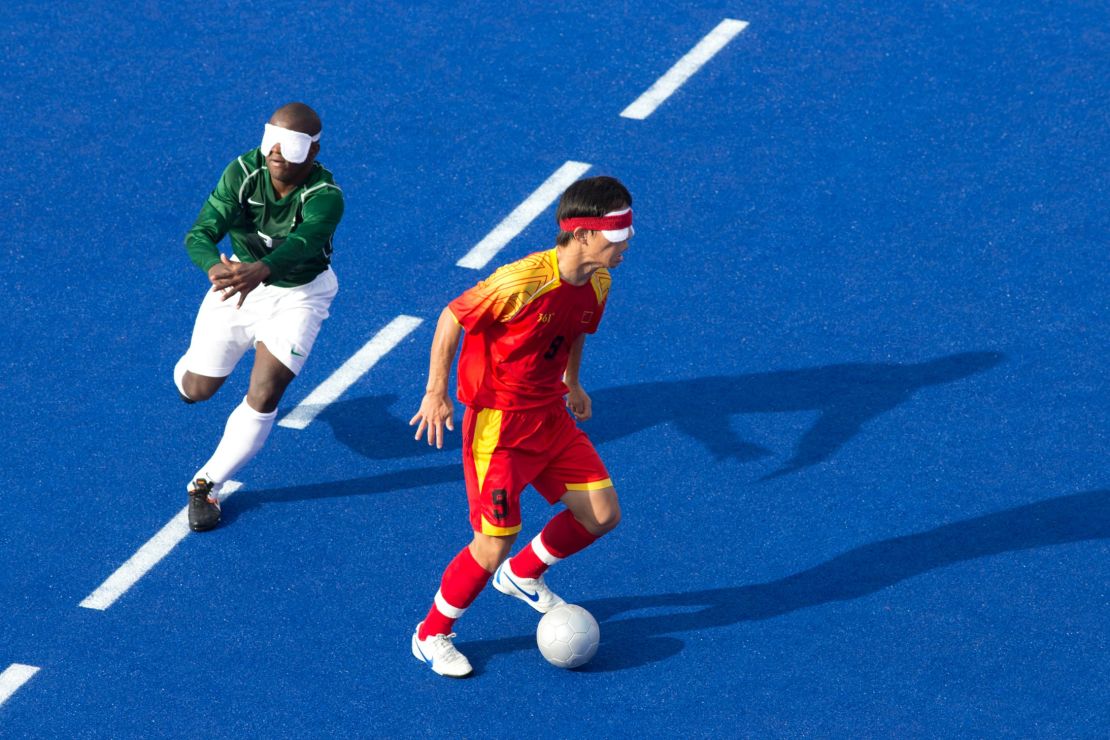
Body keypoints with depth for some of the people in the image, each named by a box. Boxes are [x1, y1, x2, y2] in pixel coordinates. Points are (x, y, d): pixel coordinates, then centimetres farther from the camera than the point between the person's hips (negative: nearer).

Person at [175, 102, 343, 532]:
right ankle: (188, 369, 52)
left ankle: (207, 486, 6)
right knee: (197, 390, 11)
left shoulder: (325, 197, -31)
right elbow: (200, 233, -33)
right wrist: (215, 267, -57)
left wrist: (259, 271, -72)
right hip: (239, 280, 2)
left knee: (263, 398, -16)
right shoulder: (243, 173, -24)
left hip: (298, 294, -2)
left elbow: (301, 243, -51)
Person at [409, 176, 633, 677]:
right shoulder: (523, 282, -28)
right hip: (497, 423, -7)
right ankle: (431, 635, 14)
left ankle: (523, 575, 33)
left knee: (602, 514, 6)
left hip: (550, 417, 8)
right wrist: (436, 393, -17)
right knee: (494, 546, -9)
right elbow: (452, 319, -17)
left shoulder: (597, 284, -3)